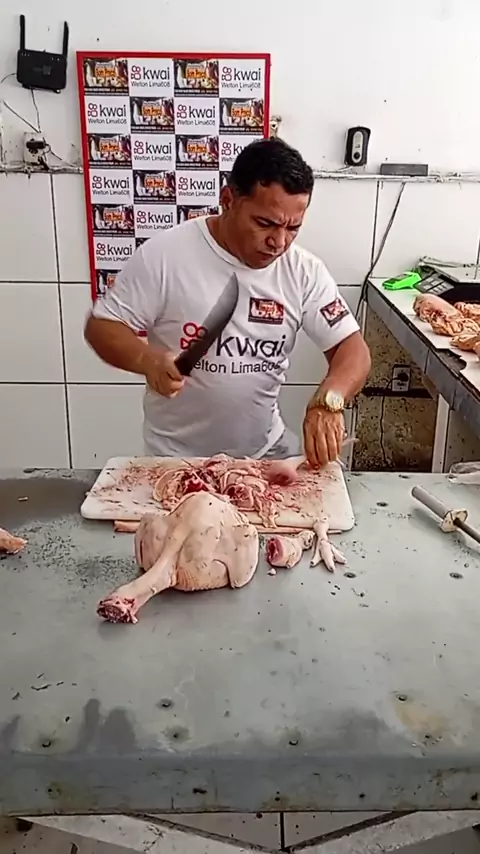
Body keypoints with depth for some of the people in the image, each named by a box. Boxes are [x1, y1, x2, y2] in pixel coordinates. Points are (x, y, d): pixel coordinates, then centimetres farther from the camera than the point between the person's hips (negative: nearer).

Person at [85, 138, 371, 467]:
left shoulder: (305, 272, -8)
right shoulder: (165, 254, -15)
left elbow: (353, 348, -8)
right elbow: (102, 326, -9)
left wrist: (327, 401, -29)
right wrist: (148, 359, -30)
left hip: (267, 449, 3)